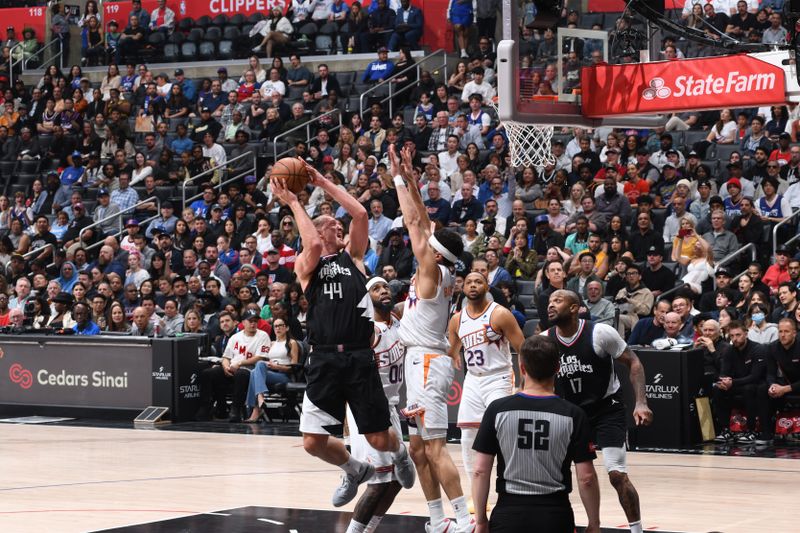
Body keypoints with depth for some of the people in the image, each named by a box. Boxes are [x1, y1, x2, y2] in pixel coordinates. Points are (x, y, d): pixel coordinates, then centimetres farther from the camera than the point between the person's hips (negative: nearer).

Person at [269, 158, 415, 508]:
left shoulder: (352, 257, 13)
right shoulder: (306, 264, 8)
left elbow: (360, 214, 1)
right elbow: (313, 244, -16)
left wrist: (323, 183, 5)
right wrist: (292, 202, -7)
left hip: (359, 357, 0)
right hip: (325, 359, 0)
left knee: (379, 439, 2)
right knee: (313, 442, -2)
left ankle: (399, 452, 39)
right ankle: (355, 471, 28)